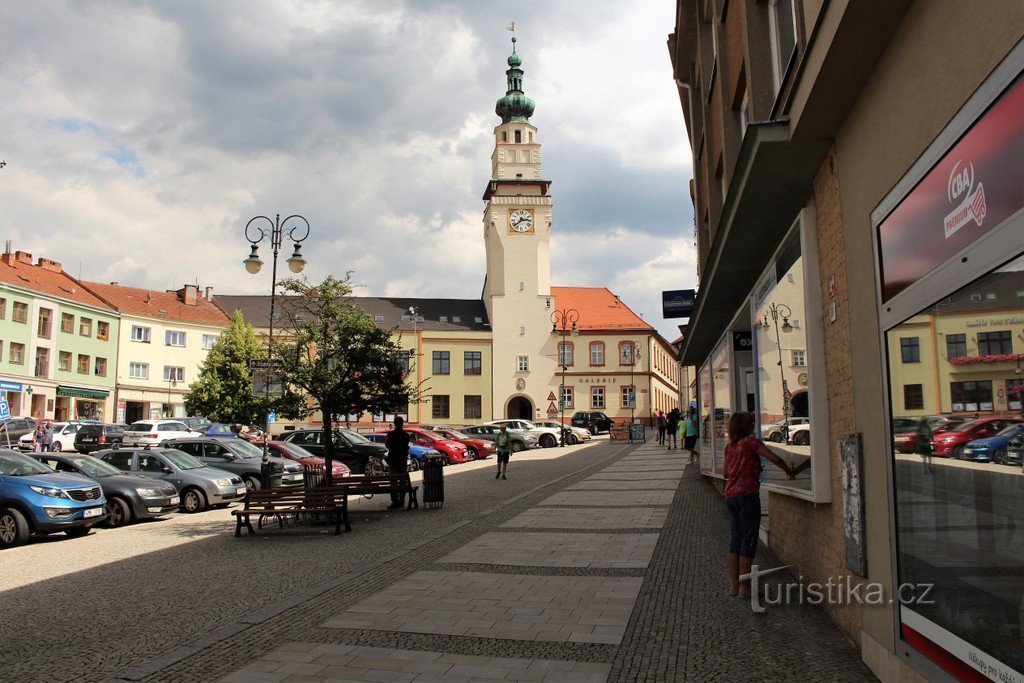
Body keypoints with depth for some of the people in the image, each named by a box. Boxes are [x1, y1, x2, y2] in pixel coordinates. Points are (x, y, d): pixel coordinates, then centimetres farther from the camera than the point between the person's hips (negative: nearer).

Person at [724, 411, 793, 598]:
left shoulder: (730, 445, 14)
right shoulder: (751, 441, -6)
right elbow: (775, 459, -12)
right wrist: (788, 470, 8)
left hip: (730, 495, 7)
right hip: (747, 494, -7)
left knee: (735, 540, 11)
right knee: (749, 541, -1)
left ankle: (733, 585, 14)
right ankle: (744, 587, 1)